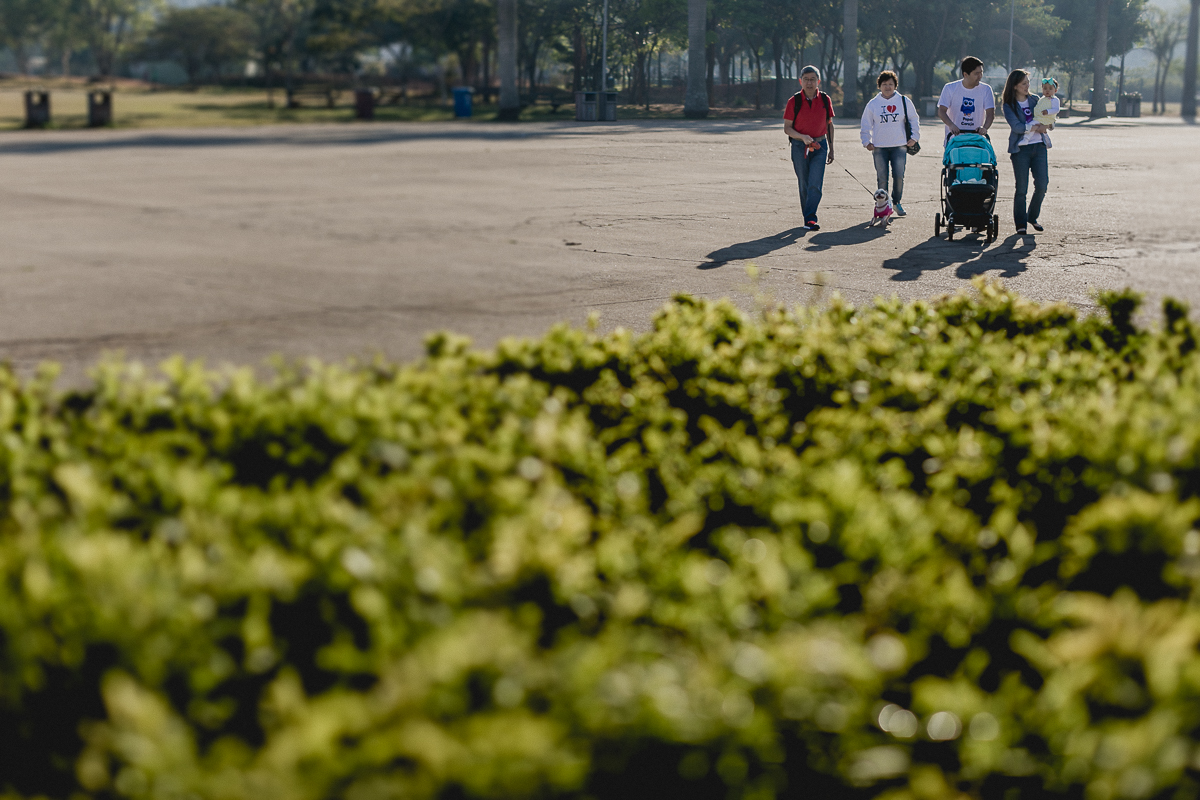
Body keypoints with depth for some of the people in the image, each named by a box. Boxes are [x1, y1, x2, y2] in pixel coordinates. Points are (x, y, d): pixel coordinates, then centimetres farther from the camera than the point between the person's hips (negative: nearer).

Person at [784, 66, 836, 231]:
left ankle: (810, 219, -15)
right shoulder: (794, 101, -4)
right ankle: (807, 218, 17)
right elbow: (787, 128, -3)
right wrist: (803, 137, -20)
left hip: (820, 146, 1)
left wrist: (831, 149, 12)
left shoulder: (825, 100, 3)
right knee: (804, 185, 6)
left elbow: (829, 125, 12)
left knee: (815, 185, -12)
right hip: (800, 147, -1)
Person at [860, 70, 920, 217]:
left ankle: (896, 202, 14)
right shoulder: (873, 104, 7)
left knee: (899, 176, -4)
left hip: (899, 146, 0)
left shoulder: (904, 102, 6)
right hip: (879, 147, 0)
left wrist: (914, 137, 6)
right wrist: (866, 142, 3)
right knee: (882, 178, -1)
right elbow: (866, 125, 12)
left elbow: (914, 120, 14)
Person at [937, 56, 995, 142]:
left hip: (976, 135, 1)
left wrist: (984, 127, -26)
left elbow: (990, 113, -4)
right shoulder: (950, 88, -1)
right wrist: (951, 125, -28)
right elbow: (941, 111, -8)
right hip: (954, 135, -1)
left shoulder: (986, 89, 2)